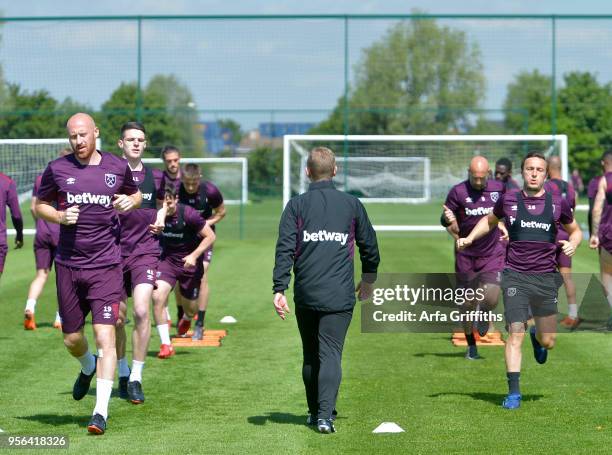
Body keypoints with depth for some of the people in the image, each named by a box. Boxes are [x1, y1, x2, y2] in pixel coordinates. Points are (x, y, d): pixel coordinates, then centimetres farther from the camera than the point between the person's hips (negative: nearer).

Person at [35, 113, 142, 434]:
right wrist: (59, 216, -8)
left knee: (105, 336, -13)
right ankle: (87, 367, 48)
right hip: (68, 265, 2)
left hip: (106, 266, -2)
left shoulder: (117, 167, 3)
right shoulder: (57, 169, 2)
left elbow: (136, 194, 21)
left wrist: (130, 202, -3)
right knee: (72, 339, 11)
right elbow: (39, 205, 13)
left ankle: (101, 412, -12)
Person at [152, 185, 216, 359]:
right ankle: (166, 345, -16)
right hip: (167, 259, 2)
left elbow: (210, 236, -14)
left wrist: (194, 256, -22)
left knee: (190, 310, 10)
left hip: (189, 262, -2)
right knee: (157, 296, -24)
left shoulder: (188, 214, -22)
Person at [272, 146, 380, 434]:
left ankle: (315, 411, 25)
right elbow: (369, 245, 15)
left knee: (311, 355, 16)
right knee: (331, 353, -5)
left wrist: (279, 289, -7)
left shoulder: (296, 205, 3)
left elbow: (285, 249, -6)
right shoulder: (352, 204, 6)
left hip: (306, 294, 1)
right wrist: (369, 278, 31)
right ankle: (325, 414, -19)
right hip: (340, 296, -1)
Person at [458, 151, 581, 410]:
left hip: (545, 277, 1)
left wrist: (572, 244, -3)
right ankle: (513, 392, -7)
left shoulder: (557, 204, 3)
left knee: (548, 342, 7)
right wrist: (469, 238, 9)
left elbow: (575, 230, 18)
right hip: (515, 276, -1)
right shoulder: (508, 200, 3)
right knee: (515, 334, -13)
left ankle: (537, 337, 45)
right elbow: (490, 221, 23)